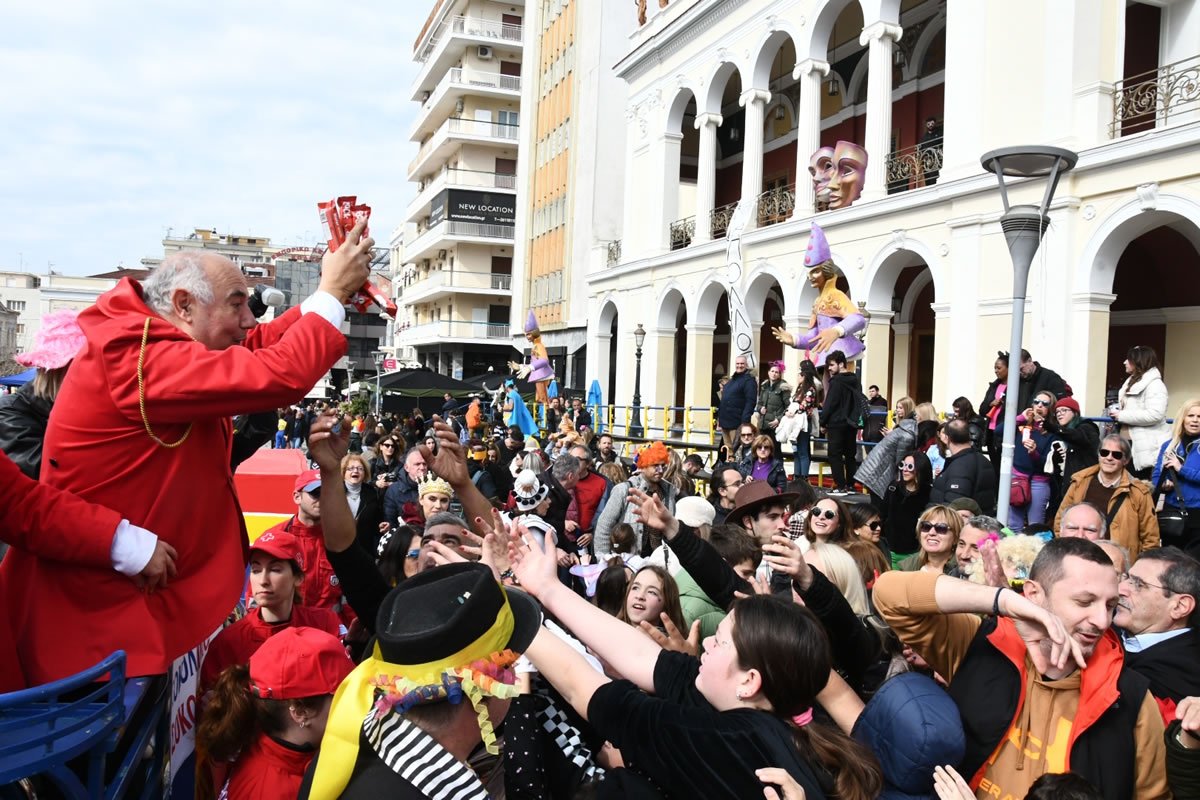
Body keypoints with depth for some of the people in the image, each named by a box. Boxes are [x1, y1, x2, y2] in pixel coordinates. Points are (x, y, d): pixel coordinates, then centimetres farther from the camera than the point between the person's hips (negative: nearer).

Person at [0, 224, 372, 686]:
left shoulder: (148, 341, 5)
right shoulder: (137, 358, -27)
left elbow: (257, 348, 10)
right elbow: (279, 375, -36)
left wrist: (333, 292, 0)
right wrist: (332, 292, -23)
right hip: (100, 603, -10)